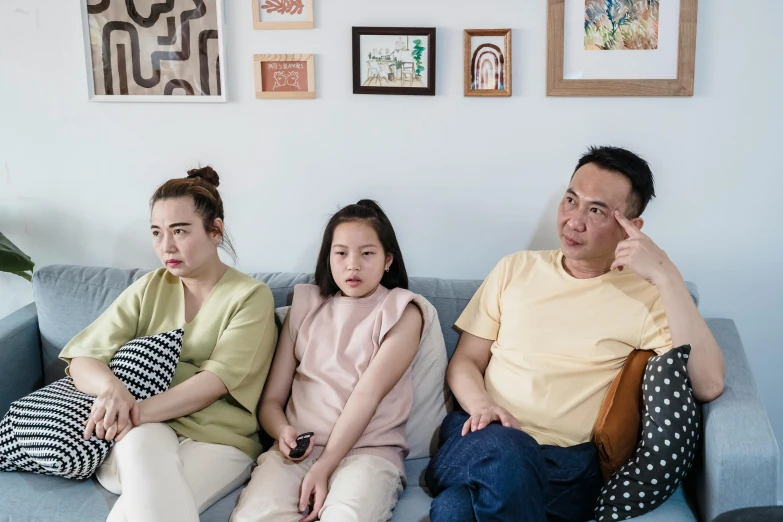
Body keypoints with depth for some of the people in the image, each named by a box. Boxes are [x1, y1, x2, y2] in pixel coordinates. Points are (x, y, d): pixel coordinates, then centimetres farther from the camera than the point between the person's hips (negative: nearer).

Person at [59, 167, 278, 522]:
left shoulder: (251, 296, 2)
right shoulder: (148, 290, 12)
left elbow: (218, 379, -10)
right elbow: (81, 359, 6)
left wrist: (140, 412, -23)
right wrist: (110, 387, -18)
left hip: (216, 440, -3)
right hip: (140, 431, 3)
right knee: (145, 442, -35)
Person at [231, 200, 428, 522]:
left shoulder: (401, 311, 7)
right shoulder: (305, 307, 18)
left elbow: (368, 393, -7)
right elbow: (271, 399, 14)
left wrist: (325, 467, -16)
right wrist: (283, 432, -9)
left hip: (369, 449, -3)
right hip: (300, 448, 3)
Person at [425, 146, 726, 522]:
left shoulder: (647, 294, 4)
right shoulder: (515, 269, 14)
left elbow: (708, 385, -11)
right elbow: (465, 361, 14)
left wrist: (668, 277, -15)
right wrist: (482, 405, -9)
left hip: (566, 462, -2)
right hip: (486, 441, 3)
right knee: (501, 448, -37)